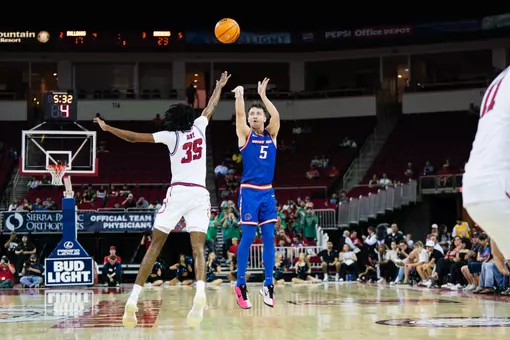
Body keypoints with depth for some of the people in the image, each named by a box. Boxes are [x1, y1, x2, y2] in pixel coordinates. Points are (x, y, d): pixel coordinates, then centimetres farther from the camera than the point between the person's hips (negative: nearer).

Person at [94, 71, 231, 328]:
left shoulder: (171, 136, 1)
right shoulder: (199, 127, 9)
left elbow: (133, 137, 1)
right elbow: (210, 107, 29)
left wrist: (107, 128, 13)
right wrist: (220, 86, 46)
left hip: (177, 192, -2)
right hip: (200, 194, 2)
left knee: (155, 245, 4)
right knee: (198, 248, -8)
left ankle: (133, 300, -3)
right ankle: (200, 293, -37)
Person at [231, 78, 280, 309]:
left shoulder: (271, 135, 10)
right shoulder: (245, 134, 3)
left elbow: (276, 116, -7)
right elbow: (239, 114, -14)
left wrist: (263, 96, -10)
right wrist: (239, 96, -19)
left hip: (268, 192, 4)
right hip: (249, 191, -4)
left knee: (269, 238, 3)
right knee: (247, 238, -4)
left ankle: (268, 285, 8)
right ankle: (240, 285, 3)